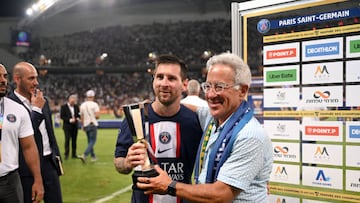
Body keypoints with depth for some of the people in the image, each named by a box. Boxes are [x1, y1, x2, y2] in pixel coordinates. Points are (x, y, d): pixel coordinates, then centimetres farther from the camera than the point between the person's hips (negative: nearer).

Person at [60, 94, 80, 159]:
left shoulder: (76, 106, 9)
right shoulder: (63, 107, -5)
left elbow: (79, 114, 17)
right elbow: (62, 116, -9)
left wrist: (78, 118, -5)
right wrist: (69, 120, -17)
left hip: (75, 126, 4)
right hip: (67, 126, -4)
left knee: (74, 140, 6)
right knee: (67, 140, -8)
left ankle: (74, 154, 12)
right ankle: (66, 154, -2)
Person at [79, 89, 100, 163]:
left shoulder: (82, 105, 4)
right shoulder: (94, 104, -11)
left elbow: (81, 117, 9)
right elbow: (97, 116, -17)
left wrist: (82, 126, 20)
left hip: (86, 125, 6)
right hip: (93, 124, -5)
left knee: (89, 141, 17)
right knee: (92, 141, -2)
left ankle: (93, 156, 23)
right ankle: (84, 155, -17)